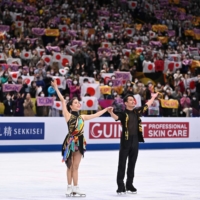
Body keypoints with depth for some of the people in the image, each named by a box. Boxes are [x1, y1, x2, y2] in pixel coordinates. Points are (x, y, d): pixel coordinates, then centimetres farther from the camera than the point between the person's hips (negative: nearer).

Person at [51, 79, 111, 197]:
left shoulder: (82, 117, 13)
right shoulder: (68, 115, -4)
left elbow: (95, 115, 22)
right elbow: (62, 100, -9)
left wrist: (106, 109, 24)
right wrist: (56, 88, -14)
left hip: (79, 142, 5)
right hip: (70, 142, -5)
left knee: (75, 167, 8)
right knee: (70, 166, 2)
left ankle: (75, 188, 11)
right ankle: (70, 188, 9)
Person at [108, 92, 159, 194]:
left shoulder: (137, 111, 9)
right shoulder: (123, 113, -9)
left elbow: (146, 105, 26)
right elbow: (116, 117, -30)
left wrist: (153, 97, 39)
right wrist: (111, 113, -52)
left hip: (135, 141, 6)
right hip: (125, 141, -6)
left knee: (132, 164, 12)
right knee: (122, 164, 0)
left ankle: (129, 185, 22)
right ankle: (120, 186, 2)